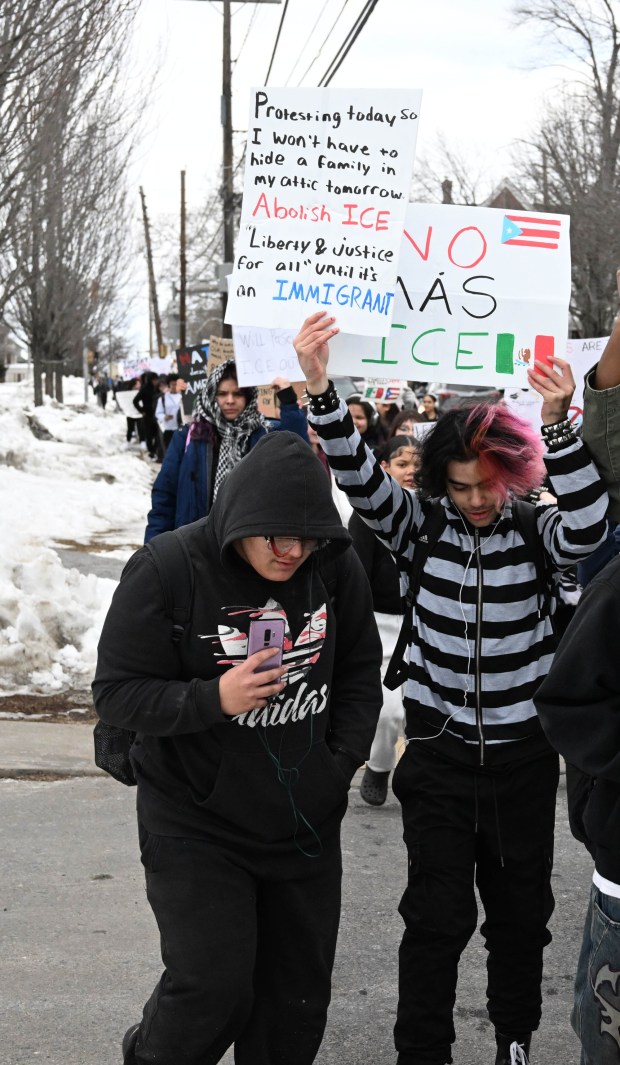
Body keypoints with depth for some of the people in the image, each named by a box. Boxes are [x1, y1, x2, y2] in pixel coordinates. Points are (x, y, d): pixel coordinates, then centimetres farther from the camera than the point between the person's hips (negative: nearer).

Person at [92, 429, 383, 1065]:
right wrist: (216, 699, -28)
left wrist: (342, 761, -2)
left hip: (307, 822, 4)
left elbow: (360, 672, 9)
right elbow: (116, 693, -14)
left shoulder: (336, 566, -5)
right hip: (197, 825, -4)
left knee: (299, 989, 13)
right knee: (213, 987, -8)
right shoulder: (167, 571, -17)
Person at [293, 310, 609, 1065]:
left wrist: (556, 423, -40)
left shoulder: (534, 531, -5)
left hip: (523, 754, 1)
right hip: (440, 752, -1)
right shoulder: (419, 524, -4)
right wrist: (319, 387, -34)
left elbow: (586, 525, -26)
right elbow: (358, 475, -18)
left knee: (522, 910, 15)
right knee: (439, 915, 0)